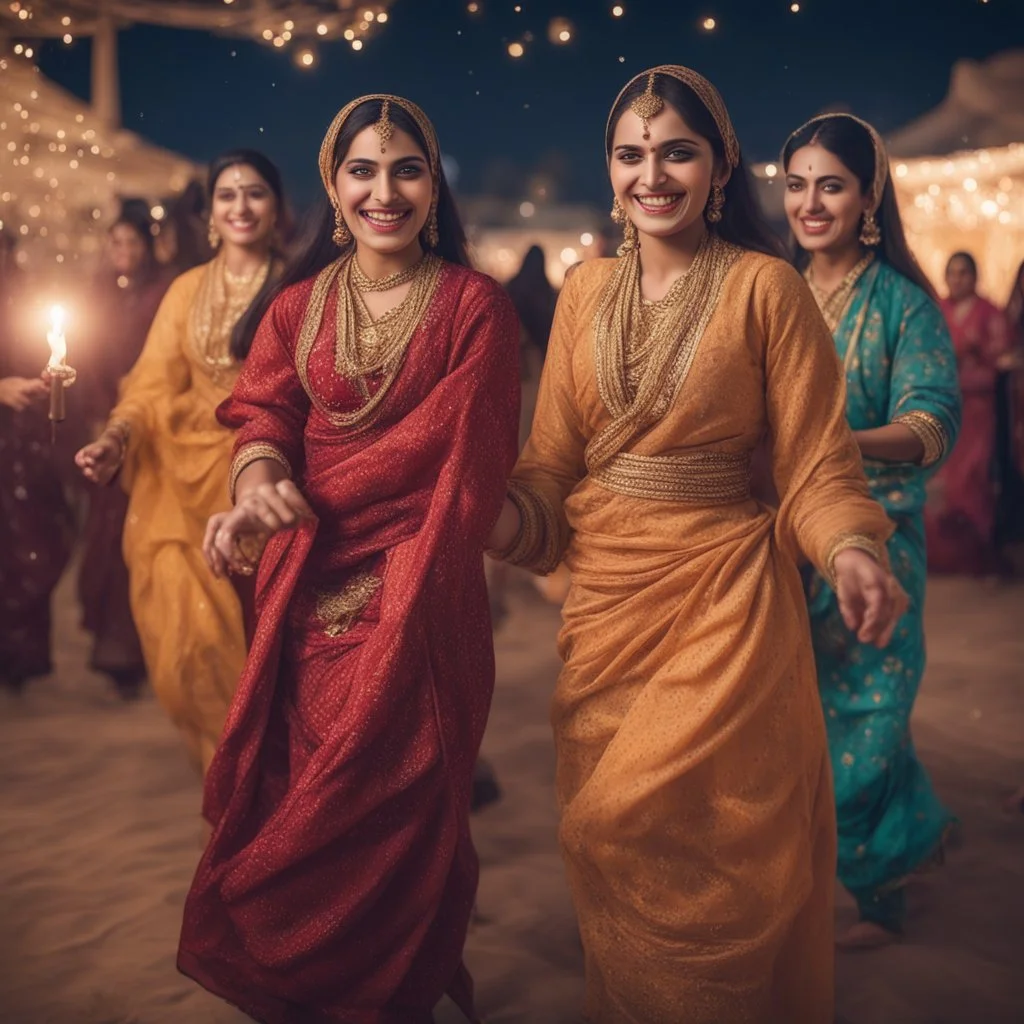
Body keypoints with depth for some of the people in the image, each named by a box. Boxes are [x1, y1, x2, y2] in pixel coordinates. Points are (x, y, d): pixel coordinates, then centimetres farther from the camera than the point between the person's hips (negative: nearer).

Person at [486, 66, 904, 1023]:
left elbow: (816, 464, -8)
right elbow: (552, 460, 6)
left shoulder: (764, 286, -8)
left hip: (722, 588, -4)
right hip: (604, 587, 5)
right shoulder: (586, 289, 6)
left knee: (684, 827, -4)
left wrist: (850, 550, -27)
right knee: (601, 824, 14)